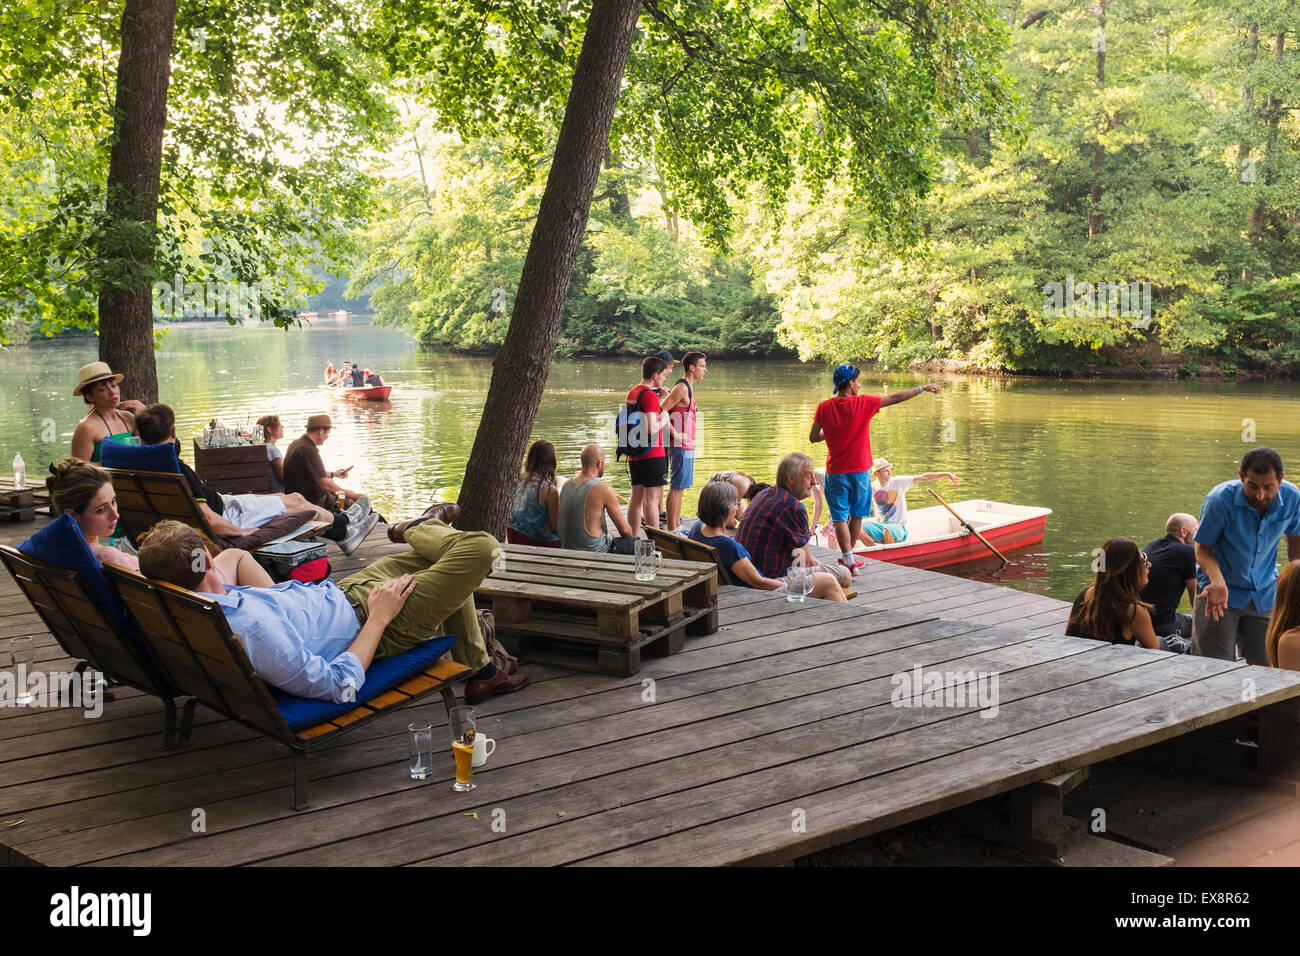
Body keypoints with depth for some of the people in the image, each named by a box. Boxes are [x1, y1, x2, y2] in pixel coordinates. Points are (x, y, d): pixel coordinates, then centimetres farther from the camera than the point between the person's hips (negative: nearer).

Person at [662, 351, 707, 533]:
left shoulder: (688, 388, 15)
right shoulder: (682, 388, -15)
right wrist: (676, 434, -19)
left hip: (687, 445, 10)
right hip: (680, 446, -10)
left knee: (679, 487, 14)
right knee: (676, 488, -6)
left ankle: (676, 526, 20)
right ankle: (672, 530, -4)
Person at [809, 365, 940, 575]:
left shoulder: (824, 408, -6)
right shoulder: (862, 403, -11)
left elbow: (813, 437, -2)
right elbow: (895, 398, -5)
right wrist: (922, 388, 5)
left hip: (836, 472, 0)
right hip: (859, 471, 0)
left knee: (840, 518, 1)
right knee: (856, 515, 16)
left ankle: (848, 560, -6)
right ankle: (848, 556, 26)